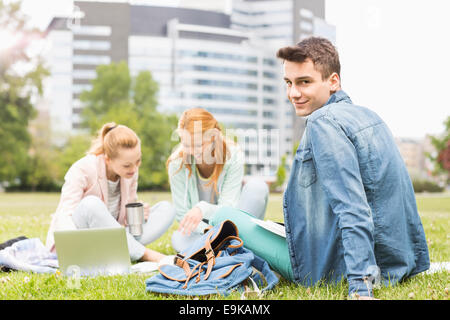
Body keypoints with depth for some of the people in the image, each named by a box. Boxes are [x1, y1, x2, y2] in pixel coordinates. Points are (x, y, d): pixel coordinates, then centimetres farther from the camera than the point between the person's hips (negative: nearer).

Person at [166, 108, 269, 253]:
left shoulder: (232, 155, -18)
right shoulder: (177, 164, -16)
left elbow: (229, 208, -21)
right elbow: (182, 214, -11)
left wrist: (203, 209, -43)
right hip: (202, 227, 0)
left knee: (257, 185, -27)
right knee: (178, 239, -34)